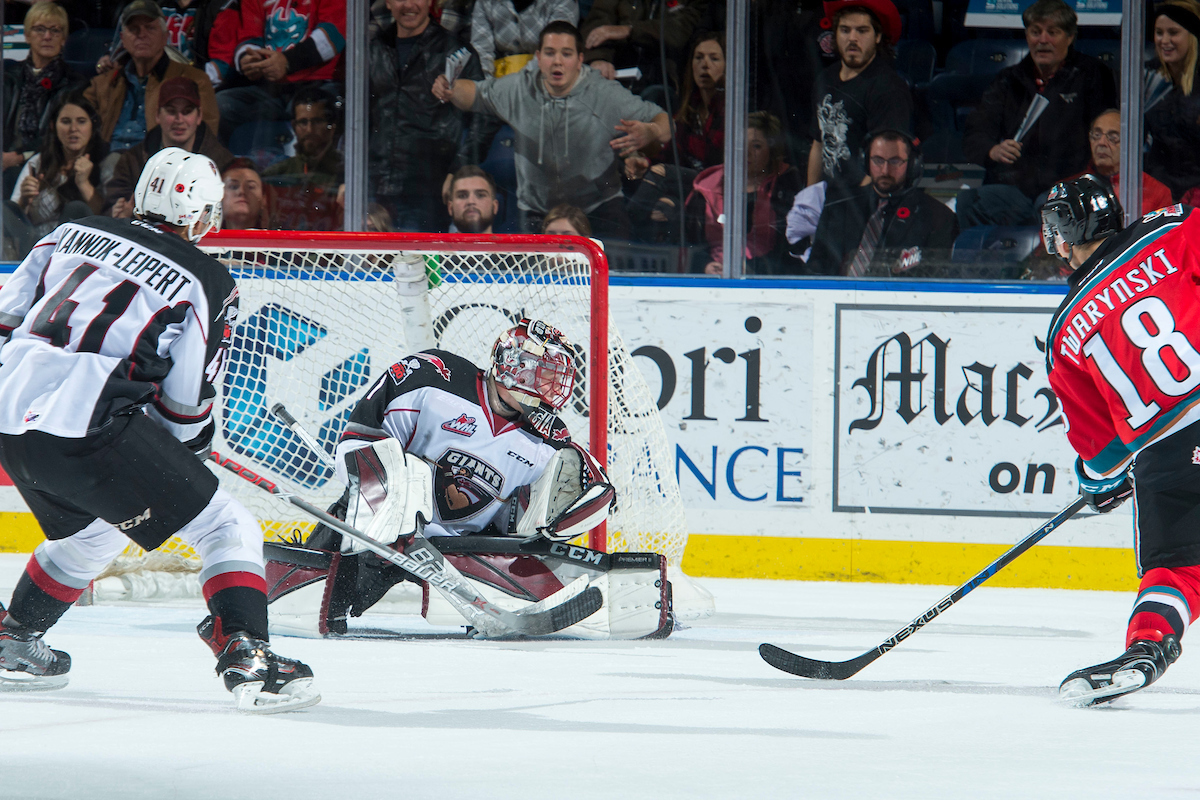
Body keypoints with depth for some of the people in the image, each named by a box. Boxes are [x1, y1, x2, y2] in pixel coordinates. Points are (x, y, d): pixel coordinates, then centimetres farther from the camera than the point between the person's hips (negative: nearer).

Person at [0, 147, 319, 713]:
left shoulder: (72, 235, 18)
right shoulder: (208, 282, 5)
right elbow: (187, 403, 4)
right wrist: (189, 449, 23)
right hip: (88, 426, -7)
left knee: (92, 531, 34)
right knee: (226, 529, 3)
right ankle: (247, 661, -13)